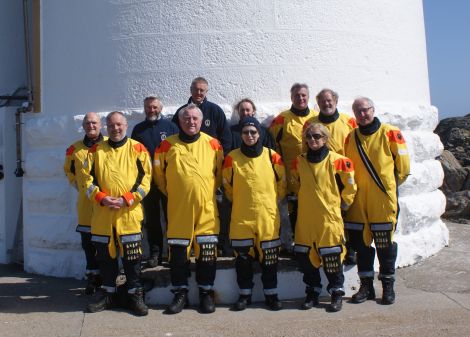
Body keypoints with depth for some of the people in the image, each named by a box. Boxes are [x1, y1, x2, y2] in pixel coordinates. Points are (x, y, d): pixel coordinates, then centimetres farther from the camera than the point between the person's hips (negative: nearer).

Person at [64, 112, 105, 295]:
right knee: (88, 242, 8)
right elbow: (68, 170, 22)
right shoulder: (75, 149, 7)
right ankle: (93, 276, 20)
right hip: (85, 202, 3)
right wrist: (77, 184, 11)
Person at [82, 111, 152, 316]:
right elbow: (87, 178, 6)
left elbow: (145, 178, -3)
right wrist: (101, 198, -10)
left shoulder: (137, 149, 3)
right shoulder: (96, 150, 10)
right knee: (105, 255, 10)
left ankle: (135, 295, 12)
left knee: (132, 255, 1)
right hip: (102, 214, 3)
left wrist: (126, 199, -13)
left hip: (130, 213, -3)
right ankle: (109, 294, 24)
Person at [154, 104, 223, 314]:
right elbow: (159, 174, 13)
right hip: (177, 209, 0)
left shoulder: (213, 144, 3)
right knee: (178, 253, 5)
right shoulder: (168, 145, 1)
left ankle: (206, 293, 17)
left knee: (207, 252, 4)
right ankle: (180, 294, 18)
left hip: (206, 209, 0)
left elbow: (220, 173, 14)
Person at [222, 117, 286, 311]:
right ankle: (244, 295, 21)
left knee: (269, 257, 6)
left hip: (268, 216, 0)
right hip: (241, 217, 0)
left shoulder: (272, 157, 0)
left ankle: (271, 295, 19)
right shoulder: (232, 158, -1)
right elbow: (227, 186, 11)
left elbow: (281, 184, 11)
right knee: (243, 258, 7)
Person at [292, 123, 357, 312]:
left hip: (329, 217, -4)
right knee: (305, 256, 7)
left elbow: (349, 186, 4)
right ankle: (312, 293, 22)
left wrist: (343, 203, 8)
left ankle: (337, 293, 15)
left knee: (331, 256, -1)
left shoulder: (336, 161, -6)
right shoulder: (299, 162, 6)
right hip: (305, 218, 4)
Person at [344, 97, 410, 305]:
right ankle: (366, 286, 19)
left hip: (383, 197, -4)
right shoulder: (351, 137, 10)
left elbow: (403, 163, -1)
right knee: (360, 242, 8)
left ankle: (388, 286, 15)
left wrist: (391, 184, 4)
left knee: (385, 242, 1)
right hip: (359, 199, 4)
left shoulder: (390, 133, -4)